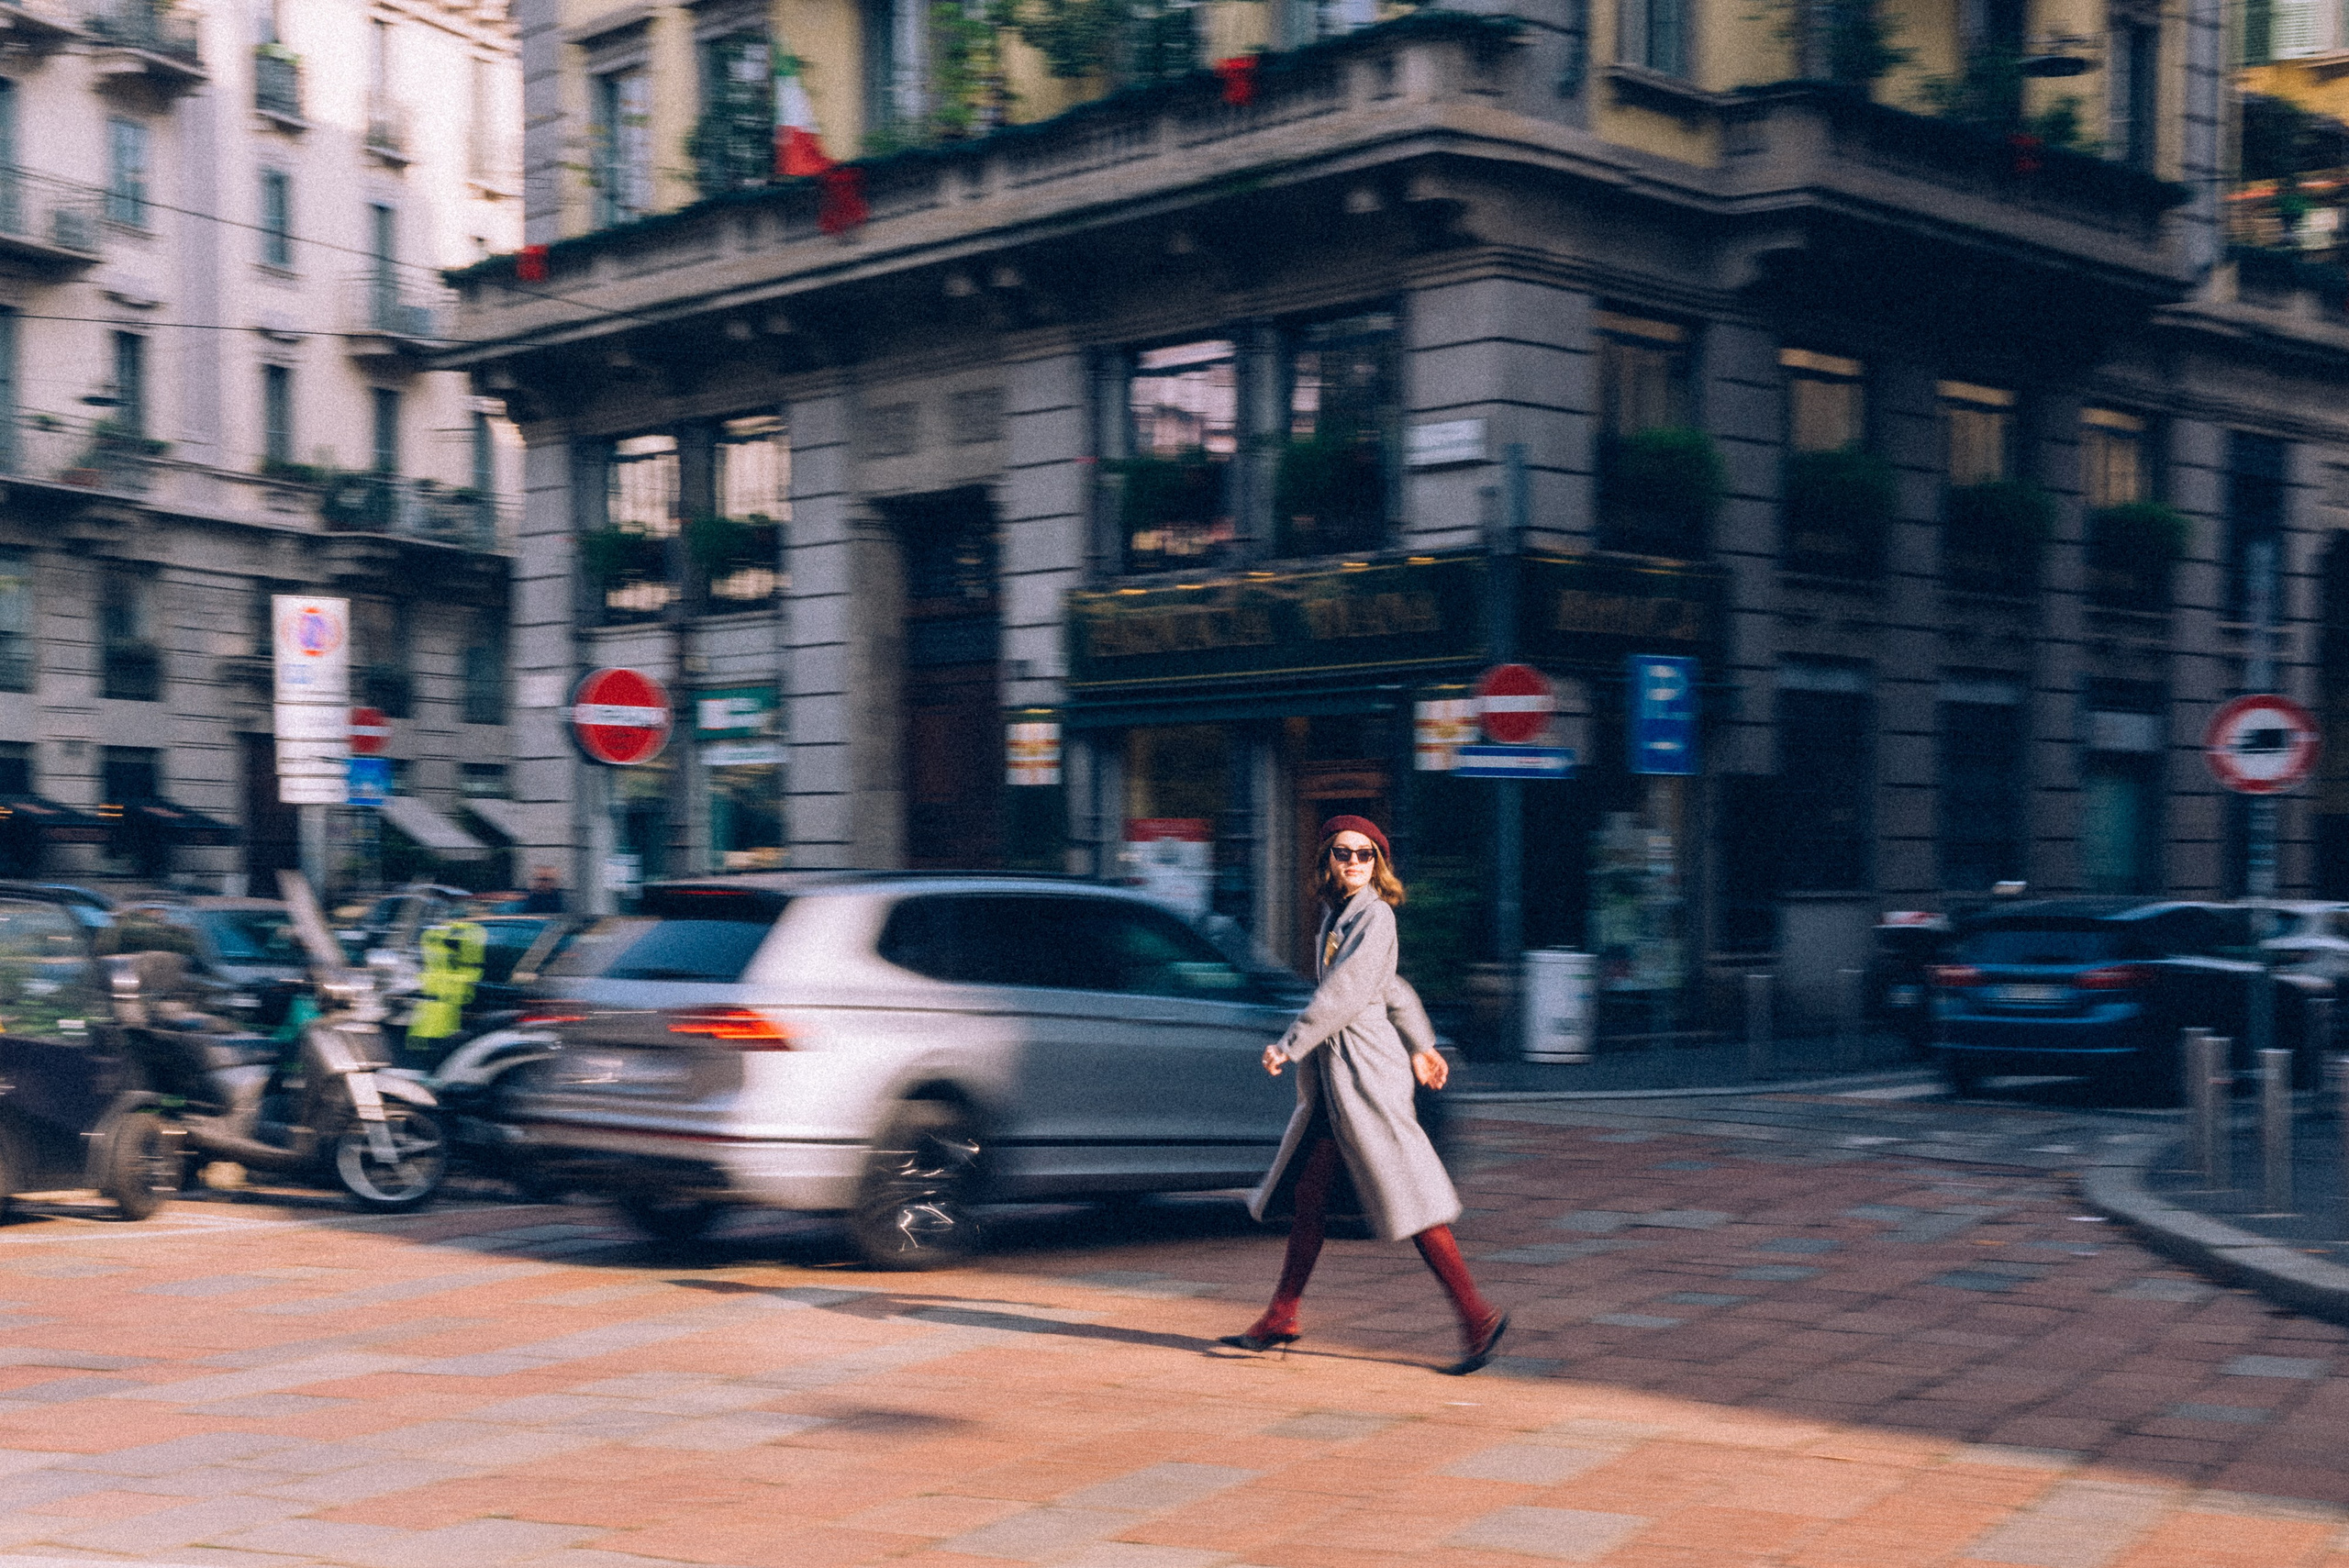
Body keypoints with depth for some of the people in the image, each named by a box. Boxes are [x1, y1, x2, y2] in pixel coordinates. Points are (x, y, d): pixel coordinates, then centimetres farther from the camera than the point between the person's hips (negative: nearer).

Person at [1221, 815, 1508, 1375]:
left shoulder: (1375, 915, -11)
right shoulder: (1337, 913, 16)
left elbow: (1347, 991, -18)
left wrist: (1290, 1045, -15)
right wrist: (1421, 1046, 27)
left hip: (1363, 1071, -9)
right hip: (1331, 1075, 9)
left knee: (1409, 1199, -8)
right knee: (1308, 1196, 11)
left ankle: (1479, 1319, -3)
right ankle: (1280, 1318, 18)